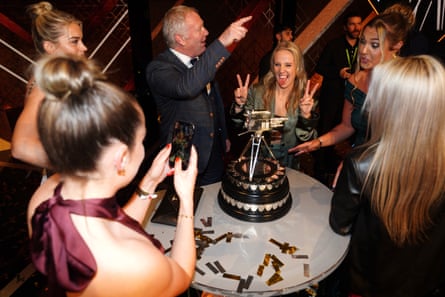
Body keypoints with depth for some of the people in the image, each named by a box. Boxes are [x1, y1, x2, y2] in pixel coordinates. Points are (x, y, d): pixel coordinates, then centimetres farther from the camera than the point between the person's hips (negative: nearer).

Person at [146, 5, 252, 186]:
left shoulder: (201, 60, 3)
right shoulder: (158, 68, -21)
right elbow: (186, 87, -44)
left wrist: (224, 136, 18)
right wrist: (222, 43, -44)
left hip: (214, 155, 7)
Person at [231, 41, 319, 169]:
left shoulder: (306, 99, -3)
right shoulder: (257, 92, -4)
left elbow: (306, 139, -4)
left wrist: (306, 115, -18)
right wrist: (240, 105, -14)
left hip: (288, 168, 2)